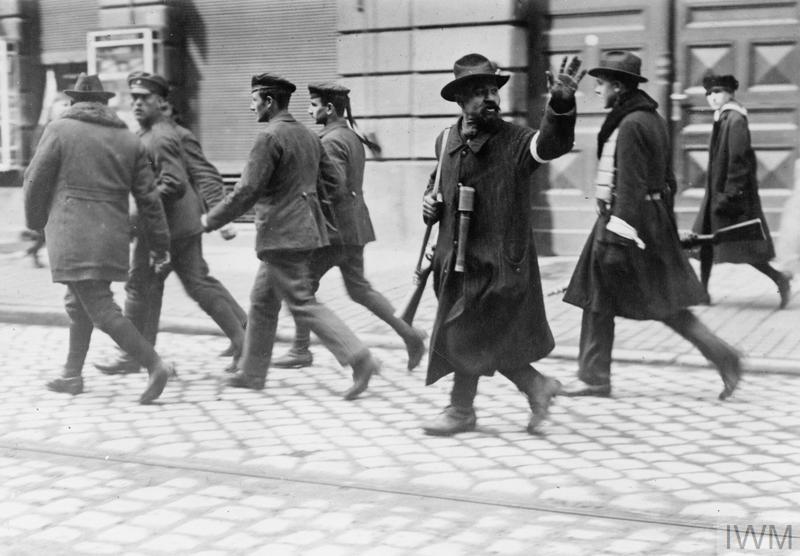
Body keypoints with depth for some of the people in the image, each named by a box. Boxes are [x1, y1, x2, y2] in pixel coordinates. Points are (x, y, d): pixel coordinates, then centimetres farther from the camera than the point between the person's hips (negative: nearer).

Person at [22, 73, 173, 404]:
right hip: (112, 236, 6)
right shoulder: (129, 140, 11)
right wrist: (159, 244, 14)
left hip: (73, 236, -6)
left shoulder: (60, 130, 0)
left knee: (100, 309, -6)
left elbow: (35, 182, 0)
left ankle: (155, 365, -16)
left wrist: (36, 221, 18)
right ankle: (72, 375, 27)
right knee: (79, 302, 21)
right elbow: (148, 198, 8)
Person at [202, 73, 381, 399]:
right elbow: (330, 182, 15)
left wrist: (211, 220, -8)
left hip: (281, 234, -10)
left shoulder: (270, 137, -15)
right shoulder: (308, 135, 12)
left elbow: (247, 191, -18)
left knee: (303, 304, -6)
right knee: (262, 301, 17)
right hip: (303, 228, 10)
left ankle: (358, 358, -11)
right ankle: (252, 372, 24)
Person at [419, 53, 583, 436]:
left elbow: (554, 142, -33)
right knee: (488, 341, 13)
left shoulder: (515, 141, -12)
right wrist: (430, 201, 2)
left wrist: (561, 103, -52)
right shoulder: (446, 141, 6)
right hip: (457, 260, 6)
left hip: (499, 263, -6)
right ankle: (537, 386, 33)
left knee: (464, 337, -1)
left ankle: (461, 411, 21)